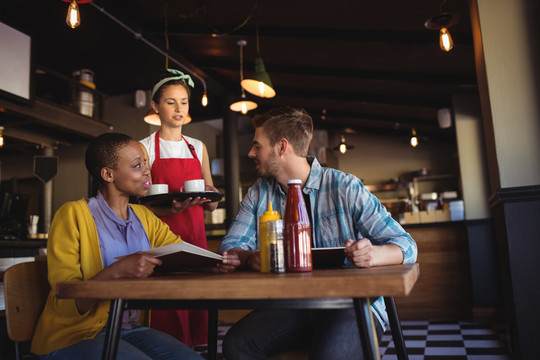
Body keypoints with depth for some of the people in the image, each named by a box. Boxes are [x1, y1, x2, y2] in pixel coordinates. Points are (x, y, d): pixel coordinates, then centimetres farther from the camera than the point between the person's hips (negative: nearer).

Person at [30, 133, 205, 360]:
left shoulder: (145, 218, 11)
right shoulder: (73, 215, -8)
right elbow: (65, 303, -13)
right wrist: (117, 271, -30)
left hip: (129, 329, 6)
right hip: (74, 336, -5)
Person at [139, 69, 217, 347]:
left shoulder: (198, 147, 15)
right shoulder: (145, 148, 3)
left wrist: (210, 196, -7)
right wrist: (172, 208, -22)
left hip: (195, 238, 4)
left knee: (197, 316, 1)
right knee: (167, 323, -8)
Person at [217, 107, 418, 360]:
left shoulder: (344, 187, -5)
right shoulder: (259, 193, 9)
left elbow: (406, 245, -7)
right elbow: (231, 244, 2)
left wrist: (373, 254, -31)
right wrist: (249, 258, -22)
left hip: (352, 303, -4)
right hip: (290, 306, 5)